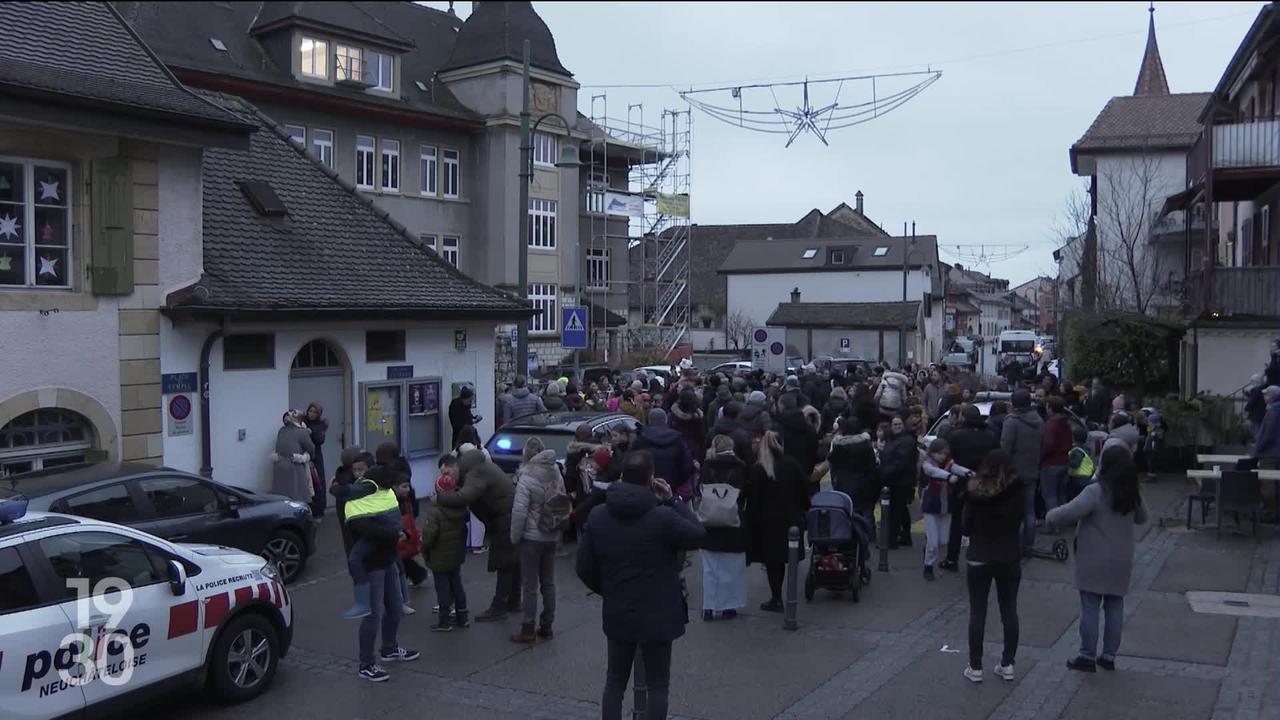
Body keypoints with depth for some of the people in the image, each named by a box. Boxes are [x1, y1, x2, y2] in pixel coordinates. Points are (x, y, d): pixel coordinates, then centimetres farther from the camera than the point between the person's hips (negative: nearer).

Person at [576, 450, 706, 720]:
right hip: (657, 615, -4)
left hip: (616, 614, 4)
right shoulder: (663, 516, -20)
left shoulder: (597, 516, -5)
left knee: (615, 681, 19)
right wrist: (673, 500, -2)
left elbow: (585, 568, 0)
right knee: (657, 686, 10)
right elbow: (699, 536, -4)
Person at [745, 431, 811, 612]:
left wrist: (751, 524, -2)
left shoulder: (757, 470, -12)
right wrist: (801, 513, 15)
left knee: (772, 561, 5)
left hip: (767, 522, -4)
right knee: (780, 559, 14)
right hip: (790, 520, 4)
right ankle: (777, 597, 20)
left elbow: (753, 500, -10)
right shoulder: (792, 465, -2)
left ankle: (776, 599, 6)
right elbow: (804, 492, 4)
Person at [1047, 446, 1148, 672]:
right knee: (1115, 607, 13)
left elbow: (1070, 513, -26)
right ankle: (1109, 656, 21)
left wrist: (1051, 516, -8)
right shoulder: (1132, 494, 3)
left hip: (1095, 561, -6)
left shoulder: (1096, 492, -19)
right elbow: (1141, 517, 21)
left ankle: (1088, 656, 9)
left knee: (1090, 608, 3)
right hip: (1121, 562, 6)